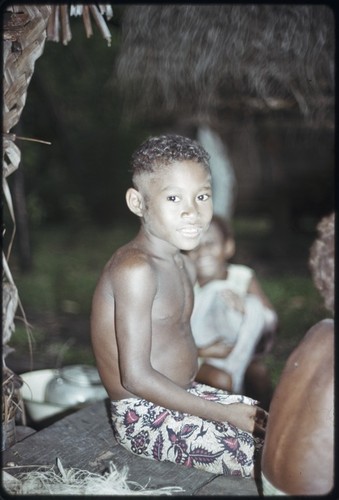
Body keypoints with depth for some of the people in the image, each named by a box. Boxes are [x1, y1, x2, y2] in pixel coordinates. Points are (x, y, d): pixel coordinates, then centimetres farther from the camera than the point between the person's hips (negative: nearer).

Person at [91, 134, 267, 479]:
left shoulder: (183, 264, 6)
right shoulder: (135, 269, -24)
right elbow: (136, 377, -25)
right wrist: (224, 414, -18)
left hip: (182, 397, 9)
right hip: (144, 417, -9)